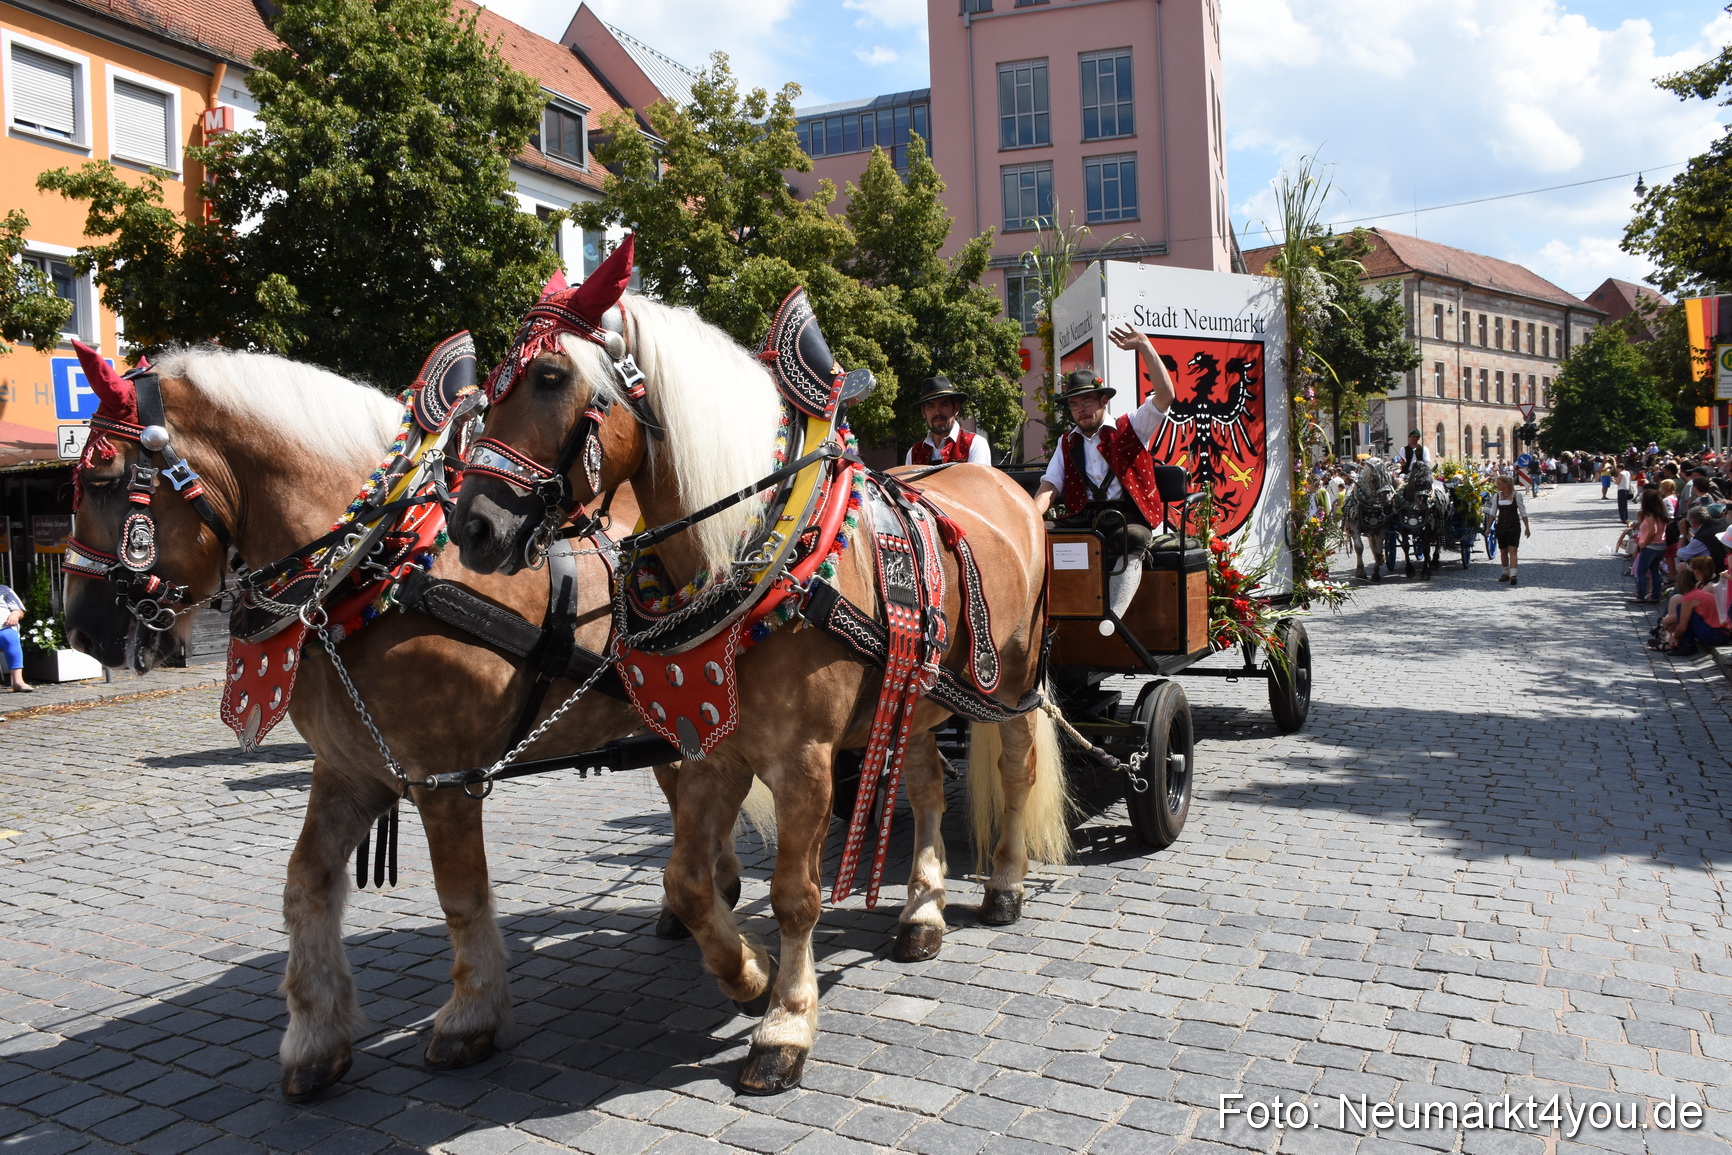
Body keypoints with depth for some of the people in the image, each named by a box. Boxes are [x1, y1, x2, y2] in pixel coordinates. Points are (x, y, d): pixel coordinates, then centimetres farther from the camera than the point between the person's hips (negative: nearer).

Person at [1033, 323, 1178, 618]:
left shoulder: (1130, 429, 16)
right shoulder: (1066, 444, 24)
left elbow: (1165, 395, 0)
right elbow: (1048, 488, 11)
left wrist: (1144, 346, -2)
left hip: (1128, 517, -3)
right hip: (1082, 519, 3)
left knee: (1130, 543, -38)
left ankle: (1111, 619, -54)